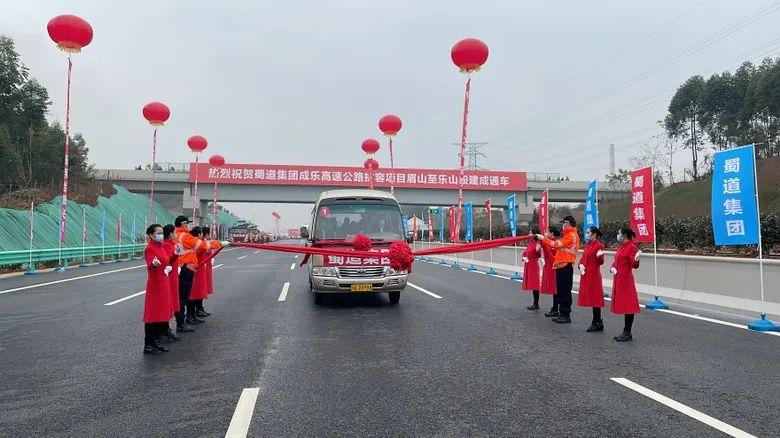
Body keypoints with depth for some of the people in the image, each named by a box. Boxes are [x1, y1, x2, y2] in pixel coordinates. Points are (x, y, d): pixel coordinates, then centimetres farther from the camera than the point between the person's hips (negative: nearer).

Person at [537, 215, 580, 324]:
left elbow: (557, 244, -19)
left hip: (566, 266, -10)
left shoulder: (572, 235, -12)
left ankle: (567, 316, -1)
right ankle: (562, 314, 19)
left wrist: (543, 238, -11)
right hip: (561, 265, 10)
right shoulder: (568, 235, 20)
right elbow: (559, 246, 17)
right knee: (560, 290, 13)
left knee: (565, 291, -6)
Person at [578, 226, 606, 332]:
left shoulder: (599, 245, -9)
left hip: (594, 275, -8)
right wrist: (581, 265, -2)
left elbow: (601, 262, -11)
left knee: (594, 299, -4)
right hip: (586, 275, 8)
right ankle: (598, 322, 18)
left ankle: (597, 323, 3)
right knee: (591, 299, 10)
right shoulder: (587, 246, 15)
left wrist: (599, 256, -32)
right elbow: (583, 258, 17)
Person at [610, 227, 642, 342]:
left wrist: (636, 260, -39)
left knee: (628, 307, -3)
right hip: (618, 279, 9)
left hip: (626, 280, -9)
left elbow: (635, 266, -19)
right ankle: (625, 332, 19)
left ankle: (628, 333, 2)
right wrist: (612, 268, 0)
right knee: (623, 306, 12)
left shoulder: (631, 247, -13)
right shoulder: (621, 247, 14)